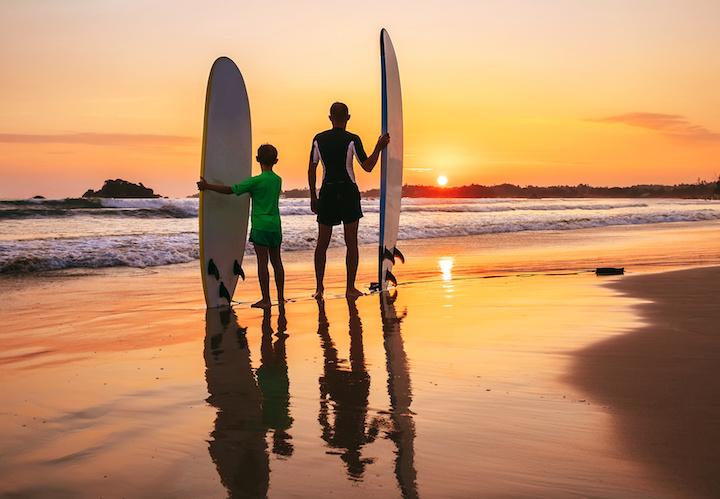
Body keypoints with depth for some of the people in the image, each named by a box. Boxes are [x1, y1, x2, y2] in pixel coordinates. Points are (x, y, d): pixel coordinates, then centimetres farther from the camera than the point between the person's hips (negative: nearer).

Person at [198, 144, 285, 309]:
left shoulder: (255, 181, -12)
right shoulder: (278, 180, 7)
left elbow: (230, 190, -8)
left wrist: (207, 186, 2)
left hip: (261, 226, -6)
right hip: (275, 225, 6)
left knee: (262, 261, -2)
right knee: (276, 261, 11)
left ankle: (266, 299, 0)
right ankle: (281, 297, 16)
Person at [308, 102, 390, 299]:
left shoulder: (319, 139, 3)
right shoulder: (352, 140, -8)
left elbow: (312, 169, 6)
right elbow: (367, 166, -8)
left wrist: (313, 197, 13)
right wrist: (379, 147, 6)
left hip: (327, 192, 3)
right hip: (348, 192, -2)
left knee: (322, 243, 10)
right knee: (351, 243, 5)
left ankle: (319, 288, 7)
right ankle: (350, 288, 6)